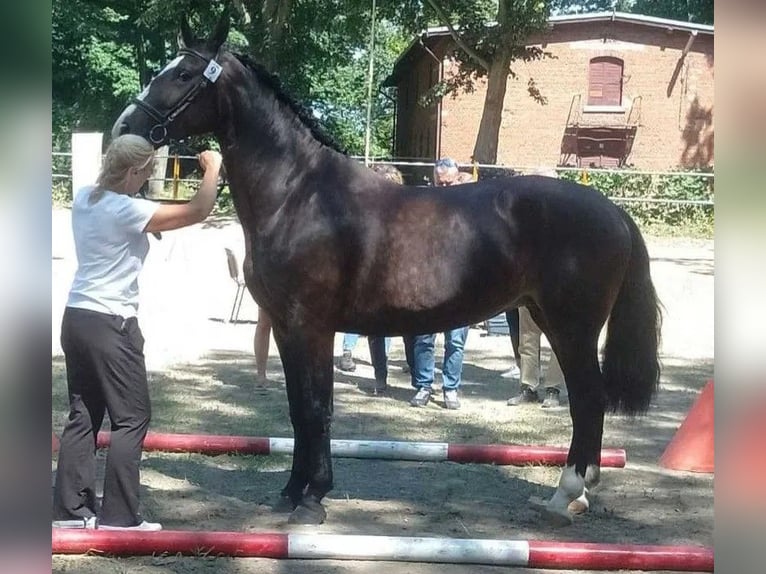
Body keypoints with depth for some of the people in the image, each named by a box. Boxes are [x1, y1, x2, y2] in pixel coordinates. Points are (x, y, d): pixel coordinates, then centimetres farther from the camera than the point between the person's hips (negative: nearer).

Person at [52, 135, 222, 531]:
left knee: (83, 414, 13)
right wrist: (213, 169, -4)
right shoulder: (127, 210, -18)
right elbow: (198, 212, -17)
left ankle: (70, 509, 16)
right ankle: (118, 516, 1)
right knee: (132, 417, 0)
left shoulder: (84, 198, 6)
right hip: (110, 324, -9)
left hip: (77, 318, 9)